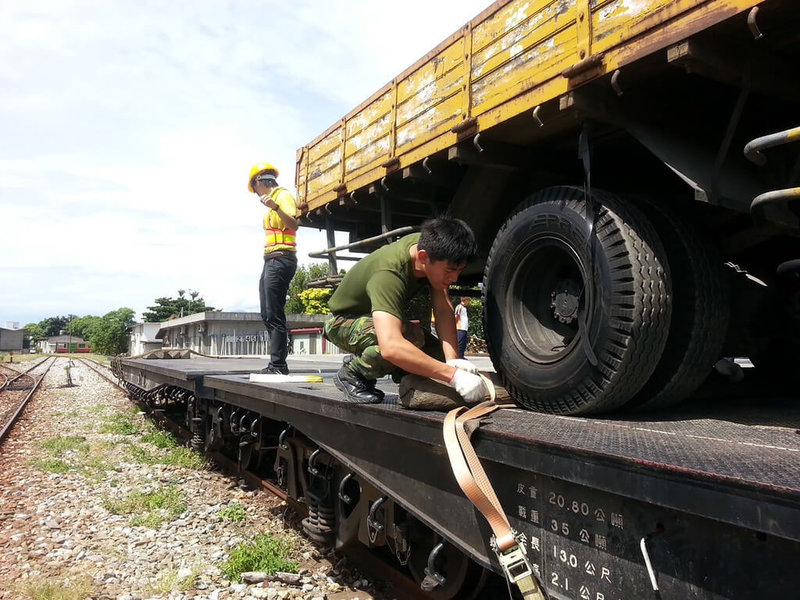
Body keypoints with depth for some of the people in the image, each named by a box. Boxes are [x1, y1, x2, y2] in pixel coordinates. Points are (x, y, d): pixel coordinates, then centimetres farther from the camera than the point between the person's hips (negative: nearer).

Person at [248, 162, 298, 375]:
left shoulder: (283, 195, -6)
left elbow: (294, 225, -22)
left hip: (281, 259, -10)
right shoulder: (273, 198, 20)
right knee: (268, 315, 11)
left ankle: (278, 365, -11)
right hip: (271, 261, 10)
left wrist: (275, 207, -34)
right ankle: (276, 363, 15)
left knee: (274, 315, -12)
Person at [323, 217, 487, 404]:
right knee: (411, 336, -36)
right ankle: (352, 373, -9)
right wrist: (453, 376, -52)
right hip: (343, 322, -8)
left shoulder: (427, 245, -19)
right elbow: (390, 347, -53)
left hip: (385, 315, 8)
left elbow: (444, 310, -18)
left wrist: (452, 360, -31)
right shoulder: (388, 274, -40)